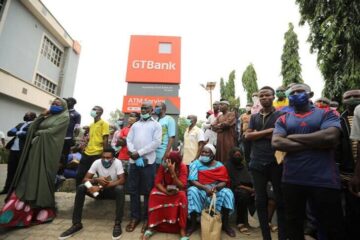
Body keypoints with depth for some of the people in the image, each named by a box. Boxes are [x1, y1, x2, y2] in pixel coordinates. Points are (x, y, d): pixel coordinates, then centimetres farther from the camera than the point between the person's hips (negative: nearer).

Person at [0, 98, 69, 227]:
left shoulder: (64, 117, -1)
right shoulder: (48, 116, 23)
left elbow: (51, 131, -12)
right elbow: (32, 128, 13)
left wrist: (37, 133, 1)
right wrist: (42, 116, 3)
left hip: (48, 150, -7)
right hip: (37, 148, 7)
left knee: (42, 176, -6)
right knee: (29, 176, 4)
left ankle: (42, 210, 4)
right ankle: (23, 210, 10)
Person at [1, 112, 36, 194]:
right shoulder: (20, 124, 20)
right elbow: (9, 133, 13)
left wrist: (17, 133, -6)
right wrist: (16, 132, -7)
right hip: (13, 149, 7)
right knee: (11, 171, 15)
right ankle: (7, 188, 28)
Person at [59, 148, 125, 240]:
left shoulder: (117, 162, -22)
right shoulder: (97, 162, -14)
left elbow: (122, 180, -30)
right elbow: (85, 179, -13)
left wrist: (101, 187, -36)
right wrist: (97, 179, -36)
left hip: (112, 190, -3)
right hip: (100, 189, 4)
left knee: (120, 189, -37)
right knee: (80, 188, -20)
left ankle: (117, 224, -25)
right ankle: (76, 224, -11)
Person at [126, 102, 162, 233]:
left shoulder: (156, 125, 3)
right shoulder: (135, 125, 16)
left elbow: (156, 142, -9)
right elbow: (129, 140, 9)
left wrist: (140, 153, -13)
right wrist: (133, 153, -10)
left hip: (148, 162, -4)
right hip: (133, 161, 4)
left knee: (147, 190, 6)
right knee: (133, 190, 10)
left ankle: (147, 218, 21)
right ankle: (135, 216, 25)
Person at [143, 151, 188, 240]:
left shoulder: (183, 167, -22)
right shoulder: (163, 166, -16)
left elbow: (181, 186, -28)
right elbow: (157, 182, -16)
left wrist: (172, 172, -40)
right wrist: (167, 192, -32)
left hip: (177, 190, -2)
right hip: (165, 189, 2)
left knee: (182, 196, -34)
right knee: (154, 194, -27)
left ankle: (182, 229, -22)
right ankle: (152, 226, -14)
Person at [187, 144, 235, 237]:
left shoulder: (220, 166, 1)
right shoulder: (196, 164, -4)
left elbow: (224, 182, -6)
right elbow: (192, 180, -14)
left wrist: (216, 187, -28)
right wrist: (205, 188, -29)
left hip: (216, 191, 2)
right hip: (200, 190, -1)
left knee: (227, 192, -26)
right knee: (192, 191, -31)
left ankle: (225, 223, -4)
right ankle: (193, 224, -15)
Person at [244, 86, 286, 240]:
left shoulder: (281, 115, 2)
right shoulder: (254, 117, 11)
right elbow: (247, 136, -1)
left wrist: (258, 134, -9)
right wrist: (268, 131, -10)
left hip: (276, 163, -3)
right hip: (257, 163, 3)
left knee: (281, 200, 9)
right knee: (260, 201, 10)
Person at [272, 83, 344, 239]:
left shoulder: (326, 114, 3)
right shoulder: (283, 119, 7)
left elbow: (330, 137, -17)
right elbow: (276, 143, -9)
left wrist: (293, 137, -9)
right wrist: (315, 143, -13)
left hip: (324, 181, -2)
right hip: (291, 180, 2)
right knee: (293, 224, 19)